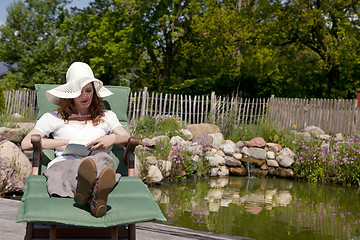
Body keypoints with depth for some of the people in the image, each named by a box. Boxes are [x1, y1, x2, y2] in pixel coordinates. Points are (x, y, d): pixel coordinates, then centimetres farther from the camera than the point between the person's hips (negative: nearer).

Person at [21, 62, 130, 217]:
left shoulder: (107, 116, 31)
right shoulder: (54, 118, 27)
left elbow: (128, 140, 15)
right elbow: (26, 144, 12)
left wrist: (113, 138, -10)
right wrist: (67, 142, 2)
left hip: (99, 167, 1)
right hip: (63, 165, -1)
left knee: (103, 159, -40)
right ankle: (96, 195, -74)